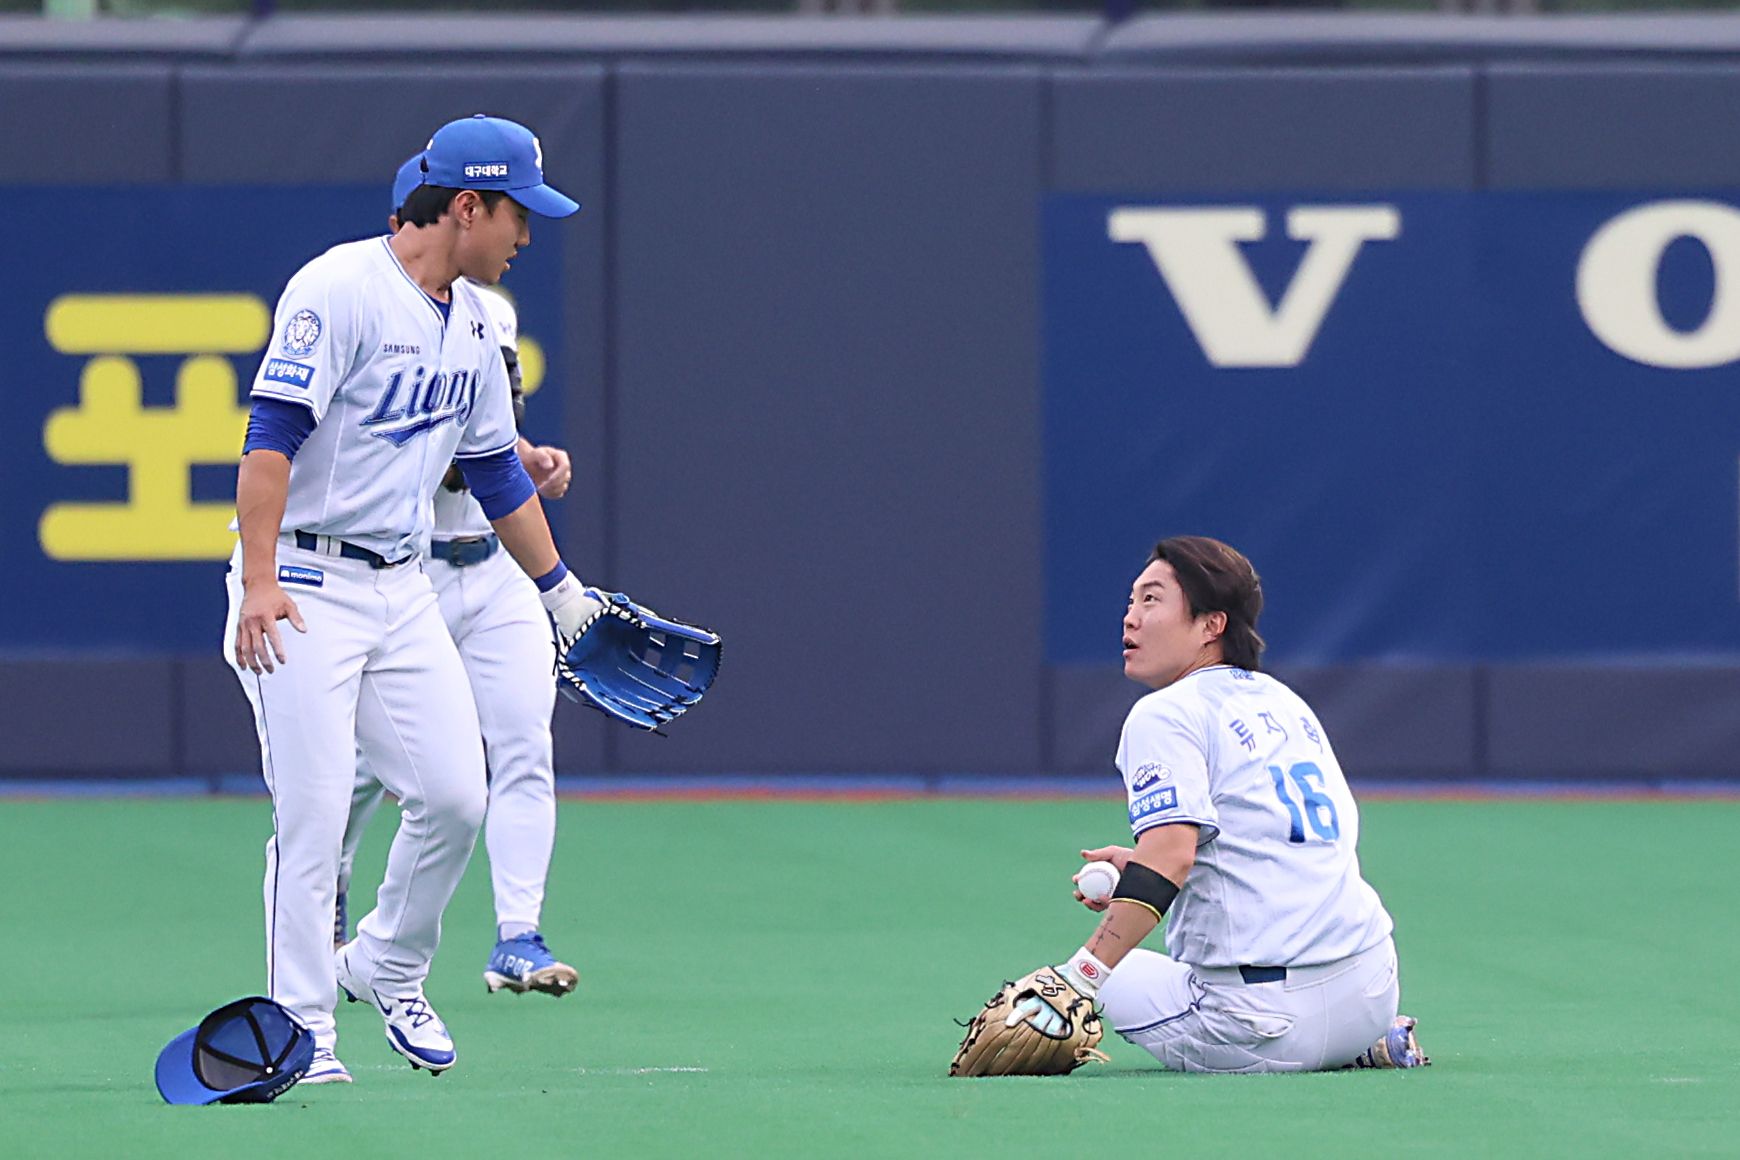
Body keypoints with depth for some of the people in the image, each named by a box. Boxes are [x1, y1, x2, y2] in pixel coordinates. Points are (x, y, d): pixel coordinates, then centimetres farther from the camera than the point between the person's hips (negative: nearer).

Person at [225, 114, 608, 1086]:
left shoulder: (472, 319, 11)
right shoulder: (341, 291, -15)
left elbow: (494, 465, 22)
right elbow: (273, 436, -21)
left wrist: (560, 587, 24)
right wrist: (260, 582, -29)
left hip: (403, 590, 8)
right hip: (304, 590, -8)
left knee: (457, 795, 0)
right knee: (314, 812, -9)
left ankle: (388, 969, 22)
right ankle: (302, 1031, -1)